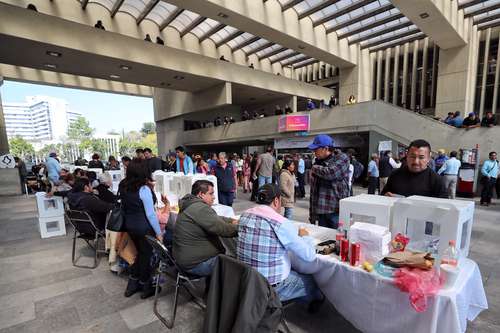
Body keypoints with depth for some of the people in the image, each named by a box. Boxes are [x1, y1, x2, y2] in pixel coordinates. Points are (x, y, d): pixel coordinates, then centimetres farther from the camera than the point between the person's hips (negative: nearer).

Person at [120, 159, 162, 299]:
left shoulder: (123, 186, -1)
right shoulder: (144, 189, -23)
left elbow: (124, 207, 13)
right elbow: (150, 214, -21)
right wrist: (159, 232, -13)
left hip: (129, 225, 7)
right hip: (144, 227, -7)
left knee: (140, 252, 23)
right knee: (146, 255, 11)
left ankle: (132, 284, 33)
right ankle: (146, 287, 27)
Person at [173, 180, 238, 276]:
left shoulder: (191, 205, 9)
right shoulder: (200, 208, -25)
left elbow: (215, 219, 16)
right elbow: (223, 229, -27)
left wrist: (232, 221, 4)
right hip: (196, 264, -10)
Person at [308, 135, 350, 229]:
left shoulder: (342, 158, -4)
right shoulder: (318, 162, 11)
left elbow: (330, 173, -24)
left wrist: (315, 168, -3)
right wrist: (312, 214, 13)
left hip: (337, 210, -5)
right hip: (321, 210, 5)